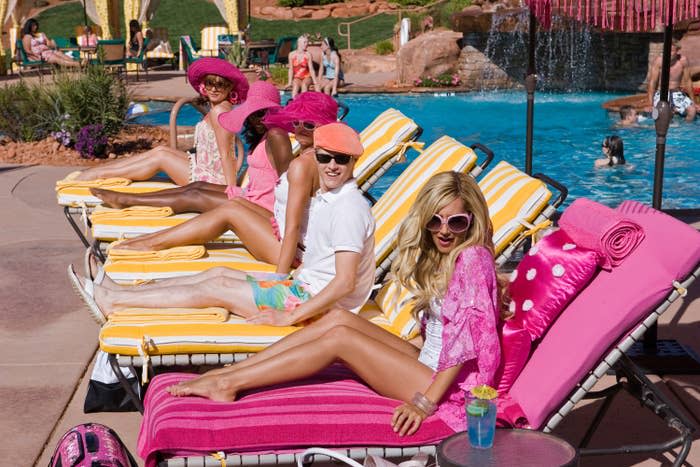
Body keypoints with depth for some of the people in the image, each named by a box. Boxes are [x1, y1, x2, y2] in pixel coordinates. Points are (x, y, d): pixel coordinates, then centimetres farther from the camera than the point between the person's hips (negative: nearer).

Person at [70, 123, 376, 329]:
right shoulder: (325, 198, 10)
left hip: (315, 301, -9)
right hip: (304, 285, 9)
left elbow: (345, 282, -27)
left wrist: (288, 317, -26)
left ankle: (111, 302, 1)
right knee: (219, 273, 10)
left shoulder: (349, 208, -22)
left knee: (216, 288, -7)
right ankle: (117, 293, 14)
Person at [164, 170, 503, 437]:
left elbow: (468, 339, -23)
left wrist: (425, 404, -25)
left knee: (339, 337, -15)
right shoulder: (441, 255, 12)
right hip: (428, 363, 8)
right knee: (338, 318, -3)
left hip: (447, 384, -8)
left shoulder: (472, 258, -16)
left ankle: (228, 383, -12)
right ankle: (228, 372, -4)